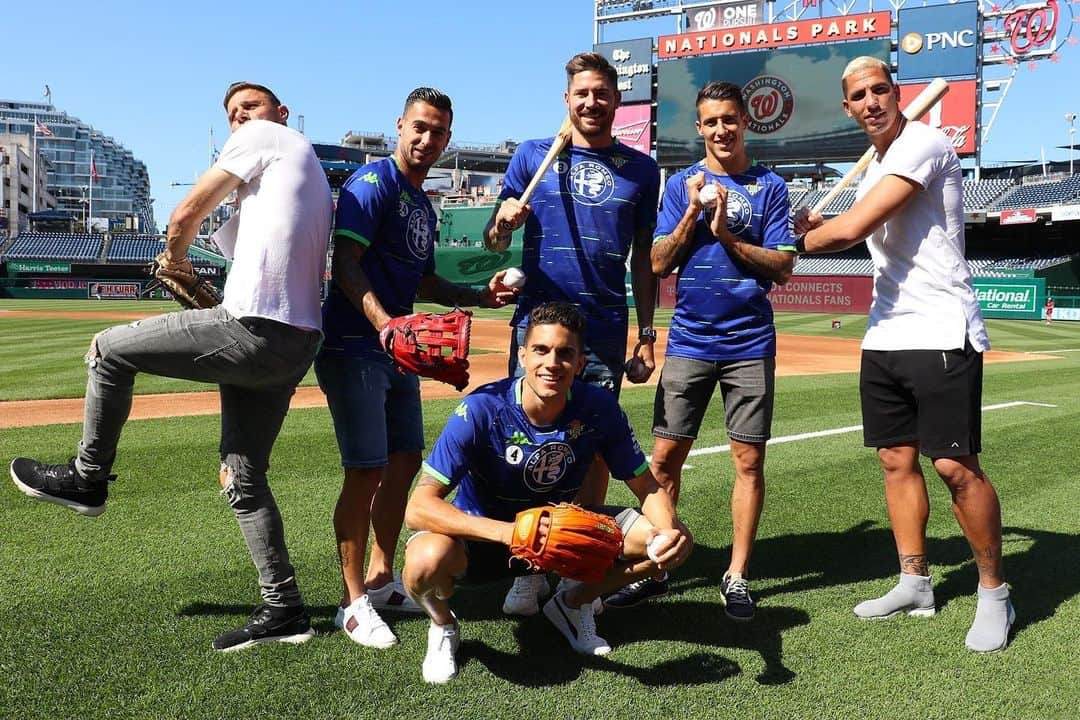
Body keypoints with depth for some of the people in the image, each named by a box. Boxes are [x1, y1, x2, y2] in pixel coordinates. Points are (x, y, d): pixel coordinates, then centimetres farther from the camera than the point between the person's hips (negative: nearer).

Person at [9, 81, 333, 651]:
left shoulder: (263, 138, 2)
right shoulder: (309, 170, 29)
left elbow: (187, 214, 0)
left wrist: (173, 260, 20)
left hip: (252, 332, -9)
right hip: (296, 345, 9)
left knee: (109, 349, 8)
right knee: (243, 481, 14)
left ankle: (88, 477, 23)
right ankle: (283, 610, 16)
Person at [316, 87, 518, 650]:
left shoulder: (424, 205, 18)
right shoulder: (373, 182, -9)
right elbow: (345, 263, -20)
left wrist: (480, 296, 15)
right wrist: (382, 321, -34)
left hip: (398, 350, 9)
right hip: (354, 346, -9)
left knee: (405, 462, 14)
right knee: (367, 471, -8)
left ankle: (381, 580, 28)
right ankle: (354, 601, 6)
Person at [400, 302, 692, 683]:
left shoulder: (599, 408, -17)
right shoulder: (482, 410, -28)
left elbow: (648, 487, -6)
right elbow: (418, 508, -32)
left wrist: (669, 529, -30)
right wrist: (506, 532, -47)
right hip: (485, 534, -3)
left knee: (675, 543, -13)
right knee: (427, 560, -38)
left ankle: (572, 602, 14)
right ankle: (443, 626, 2)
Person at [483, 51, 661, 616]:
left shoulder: (640, 168, 10)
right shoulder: (533, 155, 7)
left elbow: (644, 259, 12)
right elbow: (492, 242, 4)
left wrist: (646, 333, 7)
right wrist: (503, 221, -19)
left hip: (606, 327, 1)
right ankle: (529, 569, 10)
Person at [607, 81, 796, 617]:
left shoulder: (769, 187, 5)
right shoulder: (681, 184, 9)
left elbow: (783, 268, -2)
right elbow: (658, 264, 2)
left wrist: (727, 234, -12)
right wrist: (693, 212, -9)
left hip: (750, 344, -1)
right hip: (689, 341, 1)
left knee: (749, 460, 2)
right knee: (664, 457, 0)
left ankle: (737, 576, 14)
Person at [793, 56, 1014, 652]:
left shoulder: (923, 144, -12)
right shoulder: (873, 166, 17)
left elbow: (850, 229, -19)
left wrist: (803, 239, 1)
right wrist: (815, 227, 12)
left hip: (941, 334, -9)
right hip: (885, 336, 9)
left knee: (956, 467, -6)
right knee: (896, 460, 10)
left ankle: (994, 592, 11)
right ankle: (914, 584, 22)